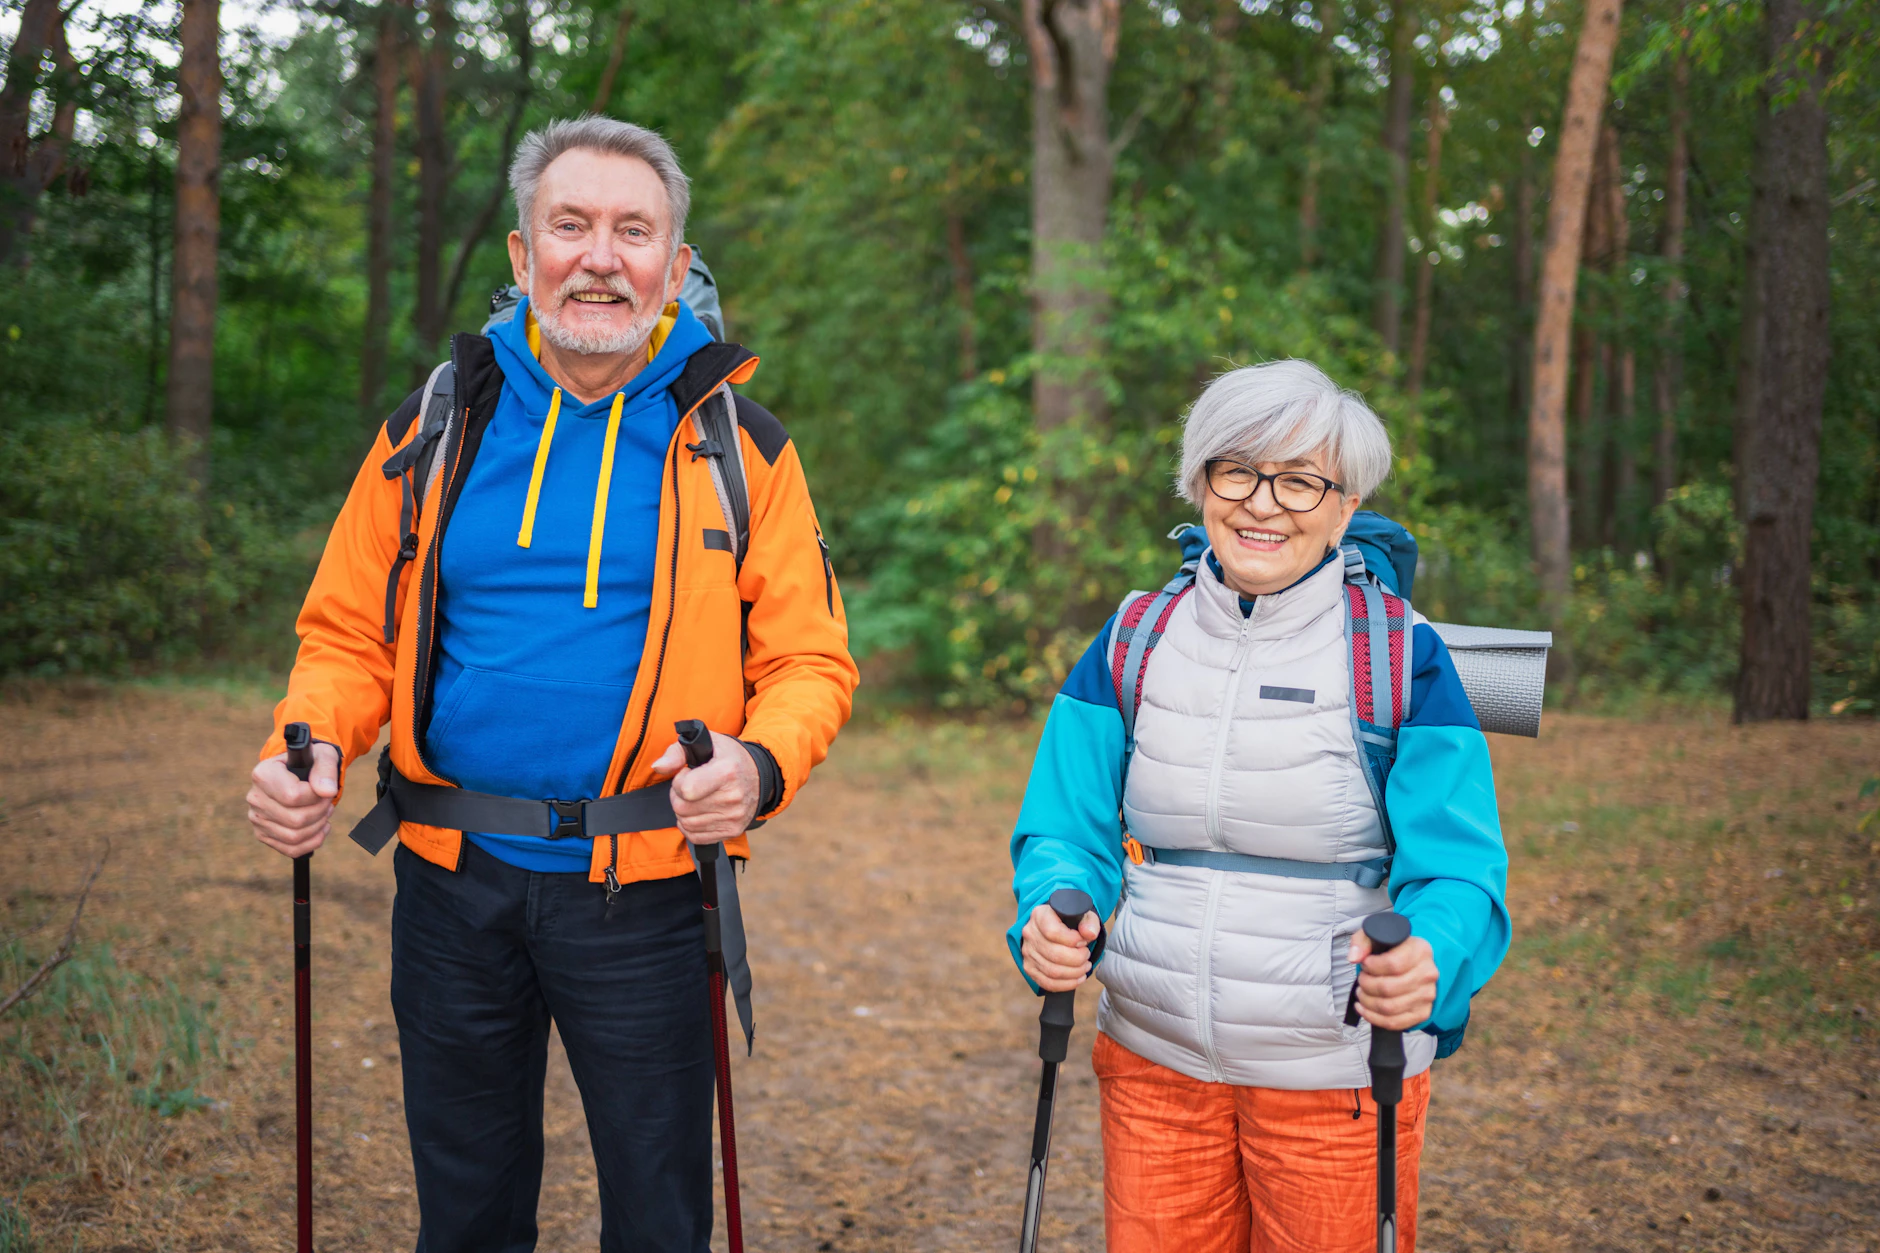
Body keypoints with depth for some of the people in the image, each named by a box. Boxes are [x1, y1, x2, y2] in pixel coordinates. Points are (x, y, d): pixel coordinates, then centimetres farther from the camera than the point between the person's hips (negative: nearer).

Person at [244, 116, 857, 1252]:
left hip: (642, 889, -2)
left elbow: (809, 659, -2)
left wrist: (760, 763, -23)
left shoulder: (738, 447, -1)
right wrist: (307, 748, -11)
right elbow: (351, 634, 9)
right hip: (453, 881, 2)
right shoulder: (438, 431, 4)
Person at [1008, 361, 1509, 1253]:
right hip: (1152, 1061, 3)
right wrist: (1051, 917, -19)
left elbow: (1456, 869, -10)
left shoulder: (1403, 659, -8)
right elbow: (1068, 830, 3)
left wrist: (1428, 962, -32)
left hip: (1335, 1072, -2)